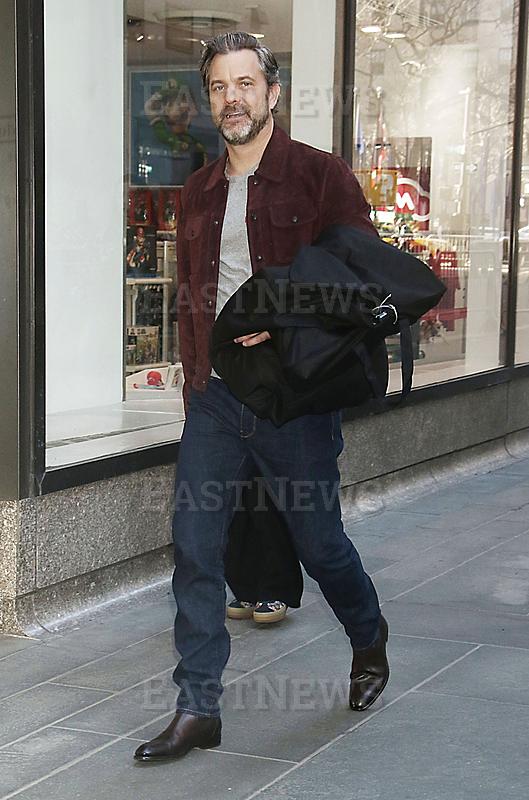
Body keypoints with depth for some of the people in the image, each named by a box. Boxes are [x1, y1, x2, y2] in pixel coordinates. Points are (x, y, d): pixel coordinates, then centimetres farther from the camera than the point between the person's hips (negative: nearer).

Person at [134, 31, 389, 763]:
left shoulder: (320, 177, -4)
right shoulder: (200, 192, 12)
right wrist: (195, 381, 14)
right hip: (214, 399, 5)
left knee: (319, 542, 9)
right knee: (195, 549, -2)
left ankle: (370, 639, 39)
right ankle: (198, 710, 7)